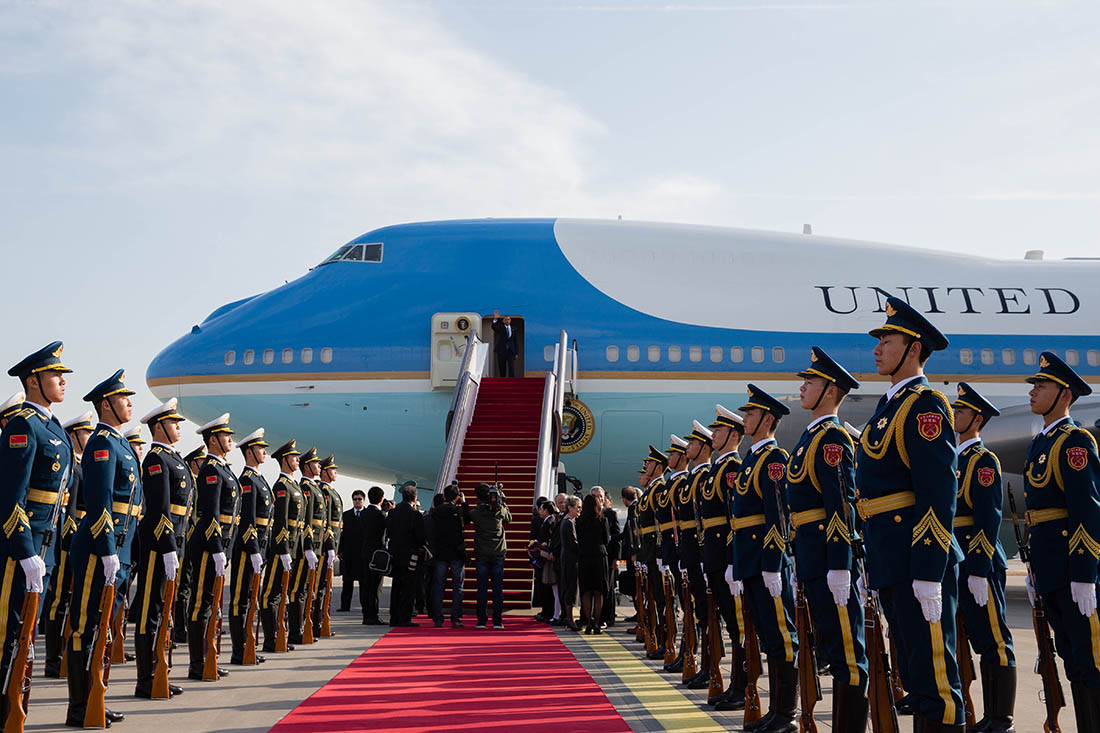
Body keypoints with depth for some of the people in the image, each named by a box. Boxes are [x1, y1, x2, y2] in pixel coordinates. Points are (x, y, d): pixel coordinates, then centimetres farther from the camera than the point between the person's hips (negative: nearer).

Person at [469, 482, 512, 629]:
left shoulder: (475, 512, -6)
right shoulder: (500, 510, -2)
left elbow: (468, 517, 17)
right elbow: (509, 518, 18)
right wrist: (503, 502, 21)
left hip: (482, 555, -1)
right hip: (498, 553, 1)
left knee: (482, 589, 4)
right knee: (498, 588, 4)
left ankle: (481, 621, 5)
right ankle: (497, 621, 4)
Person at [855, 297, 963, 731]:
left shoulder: (924, 405, -12)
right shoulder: (890, 404, 18)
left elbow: (938, 495, -19)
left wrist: (928, 575, -23)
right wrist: (876, 564, 21)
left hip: (918, 559, -10)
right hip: (890, 563, 10)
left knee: (933, 671, -4)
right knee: (913, 670, 16)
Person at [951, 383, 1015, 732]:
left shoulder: (984, 460, -9)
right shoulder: (954, 459, 17)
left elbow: (988, 518, -16)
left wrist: (979, 570, -21)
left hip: (981, 563, -9)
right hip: (957, 564, 9)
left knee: (995, 640, -2)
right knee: (982, 641, 13)